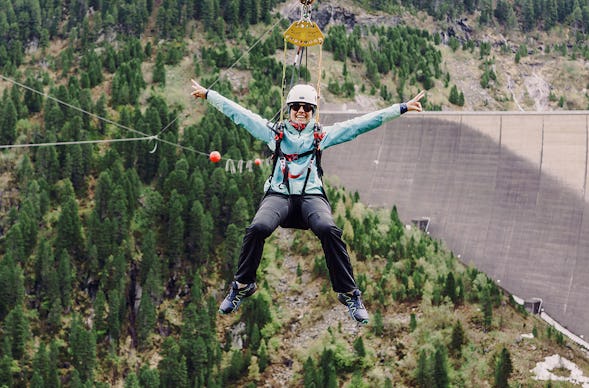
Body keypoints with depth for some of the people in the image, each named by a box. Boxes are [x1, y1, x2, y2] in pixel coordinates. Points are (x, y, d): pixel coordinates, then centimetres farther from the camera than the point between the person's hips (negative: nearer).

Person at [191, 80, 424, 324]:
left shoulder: (323, 135, 15)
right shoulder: (274, 132, 16)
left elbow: (362, 123, 12)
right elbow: (238, 114, 18)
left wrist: (402, 109, 9)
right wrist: (207, 94, 16)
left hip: (311, 196, 0)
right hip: (279, 194, 0)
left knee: (328, 230, -33)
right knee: (258, 228, -31)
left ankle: (349, 294, -20)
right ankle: (242, 286, -9)